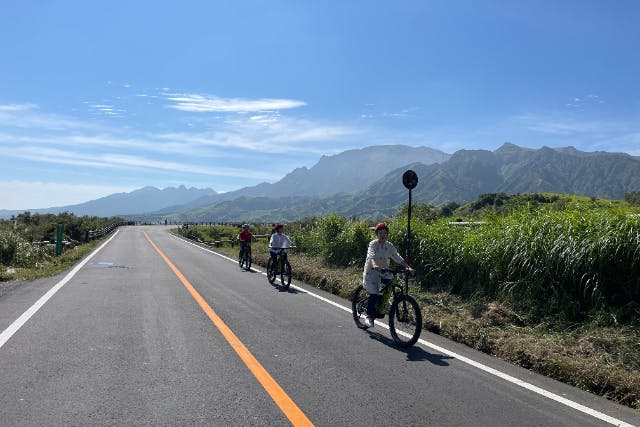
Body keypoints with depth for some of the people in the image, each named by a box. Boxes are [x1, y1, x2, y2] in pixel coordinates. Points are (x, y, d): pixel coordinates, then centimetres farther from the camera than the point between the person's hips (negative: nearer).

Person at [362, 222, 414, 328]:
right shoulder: (373, 244, -11)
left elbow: (398, 258, -5)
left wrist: (408, 267, -18)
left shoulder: (389, 246, 2)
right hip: (372, 272, -5)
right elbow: (371, 256, -29)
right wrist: (374, 265, -50)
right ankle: (369, 317, -3)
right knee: (374, 294, -16)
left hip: (384, 271, 5)